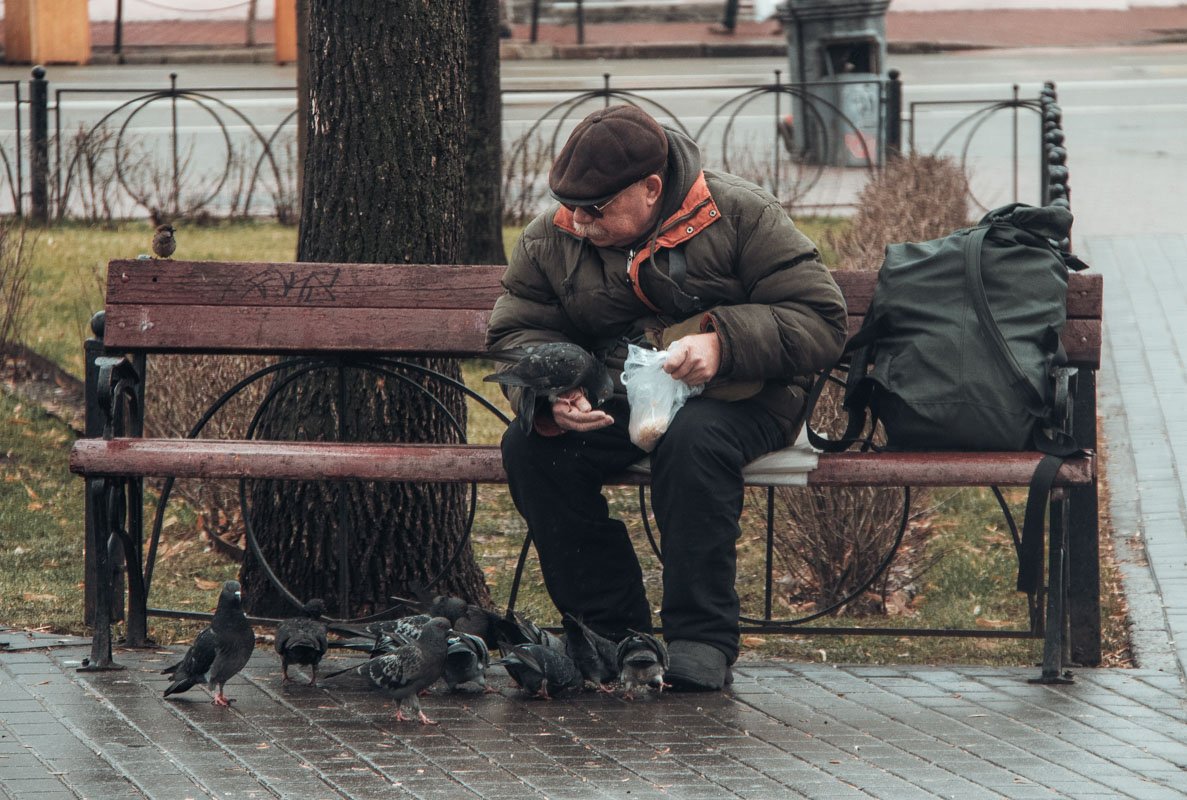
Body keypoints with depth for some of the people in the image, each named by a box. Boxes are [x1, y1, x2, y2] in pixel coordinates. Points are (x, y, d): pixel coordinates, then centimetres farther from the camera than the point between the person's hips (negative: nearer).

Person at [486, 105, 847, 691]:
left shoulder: (740, 216, -7)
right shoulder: (550, 239, 4)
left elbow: (821, 320, -10)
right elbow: (516, 333, 7)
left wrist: (724, 344, -26)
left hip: (730, 398, -4)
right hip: (612, 402, 4)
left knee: (693, 440, -38)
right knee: (528, 447, -25)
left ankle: (702, 639, -28)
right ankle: (611, 631, -17)